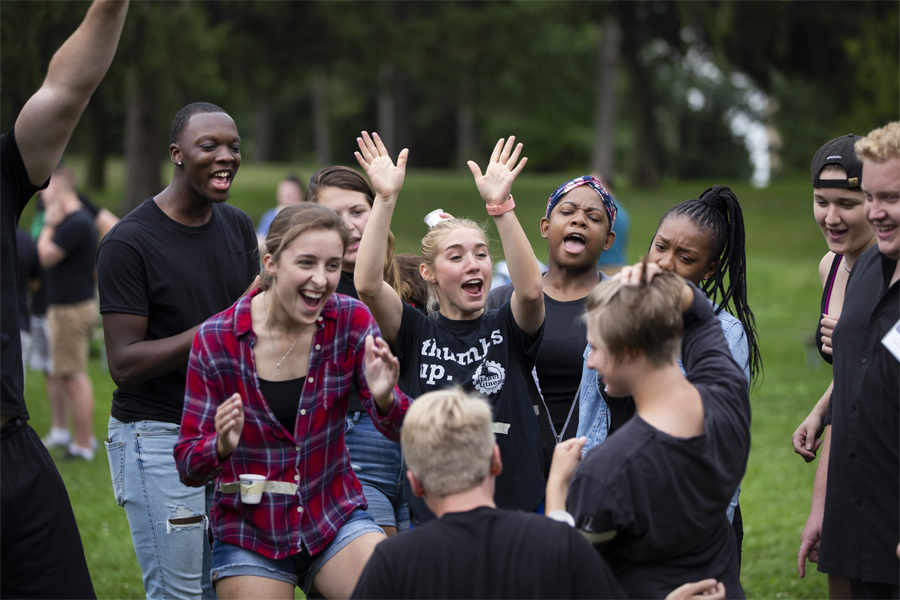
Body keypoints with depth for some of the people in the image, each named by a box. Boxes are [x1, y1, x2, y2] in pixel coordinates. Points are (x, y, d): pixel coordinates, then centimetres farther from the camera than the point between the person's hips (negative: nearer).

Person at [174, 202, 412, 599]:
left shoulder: (351, 321, -6)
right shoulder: (217, 339, -11)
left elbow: (402, 429, -9)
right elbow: (188, 466, -8)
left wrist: (385, 399, -31)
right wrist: (221, 446, -31)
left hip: (336, 519, 1)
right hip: (249, 533, -1)